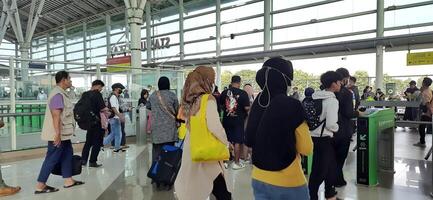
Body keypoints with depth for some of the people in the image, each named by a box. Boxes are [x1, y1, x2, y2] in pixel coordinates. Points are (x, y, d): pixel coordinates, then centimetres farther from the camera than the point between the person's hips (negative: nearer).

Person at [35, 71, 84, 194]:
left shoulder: (61, 93, 14)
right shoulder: (58, 94, -19)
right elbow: (56, 115, -25)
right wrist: (57, 133, -27)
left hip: (63, 133, 10)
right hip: (58, 134, -10)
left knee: (67, 154, 14)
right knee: (52, 158, -3)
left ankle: (68, 180, 21)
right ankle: (40, 186, 6)